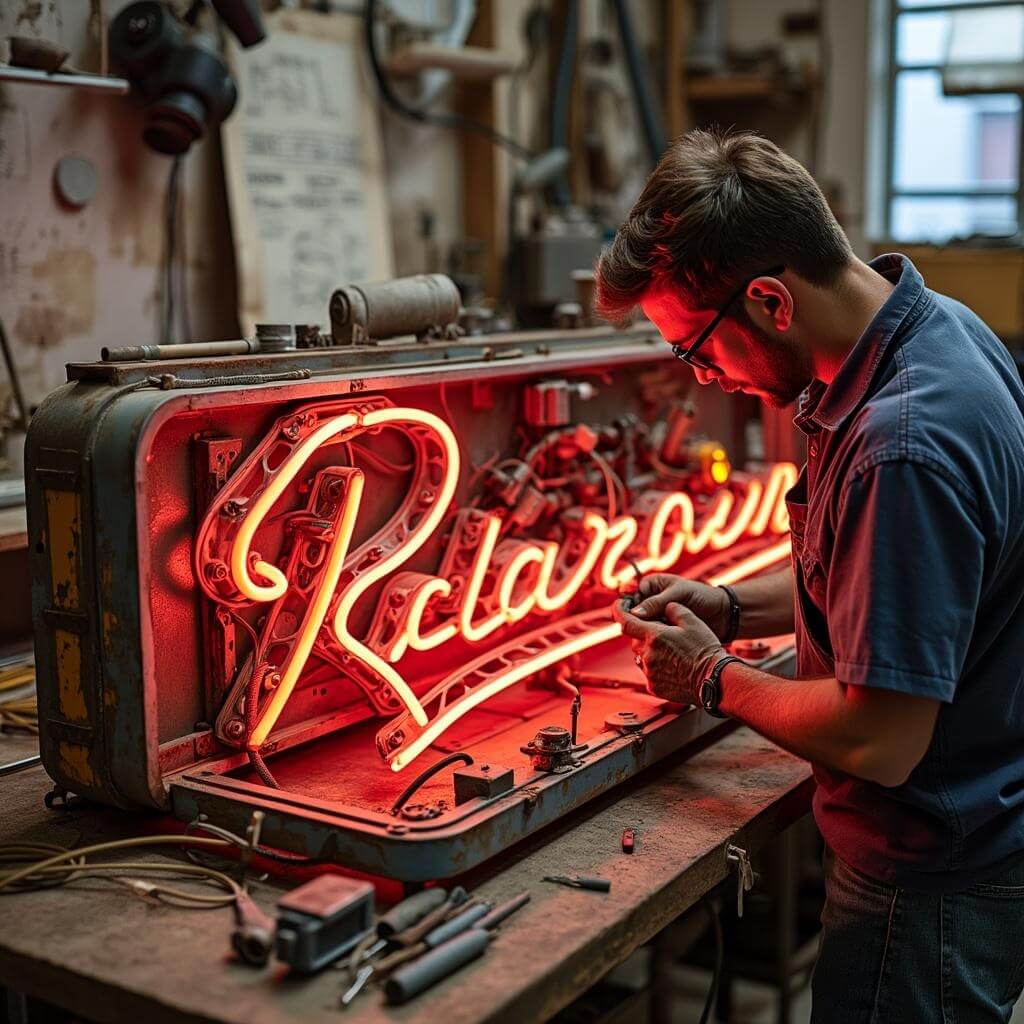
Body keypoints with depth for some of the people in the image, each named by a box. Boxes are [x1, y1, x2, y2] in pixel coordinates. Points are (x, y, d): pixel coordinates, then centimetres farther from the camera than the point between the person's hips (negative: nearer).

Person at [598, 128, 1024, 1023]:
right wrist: (731, 608, 3)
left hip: (932, 892, -9)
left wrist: (714, 679, -13)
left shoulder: (906, 447, -33)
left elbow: (879, 743, -29)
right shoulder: (934, 328, -1)